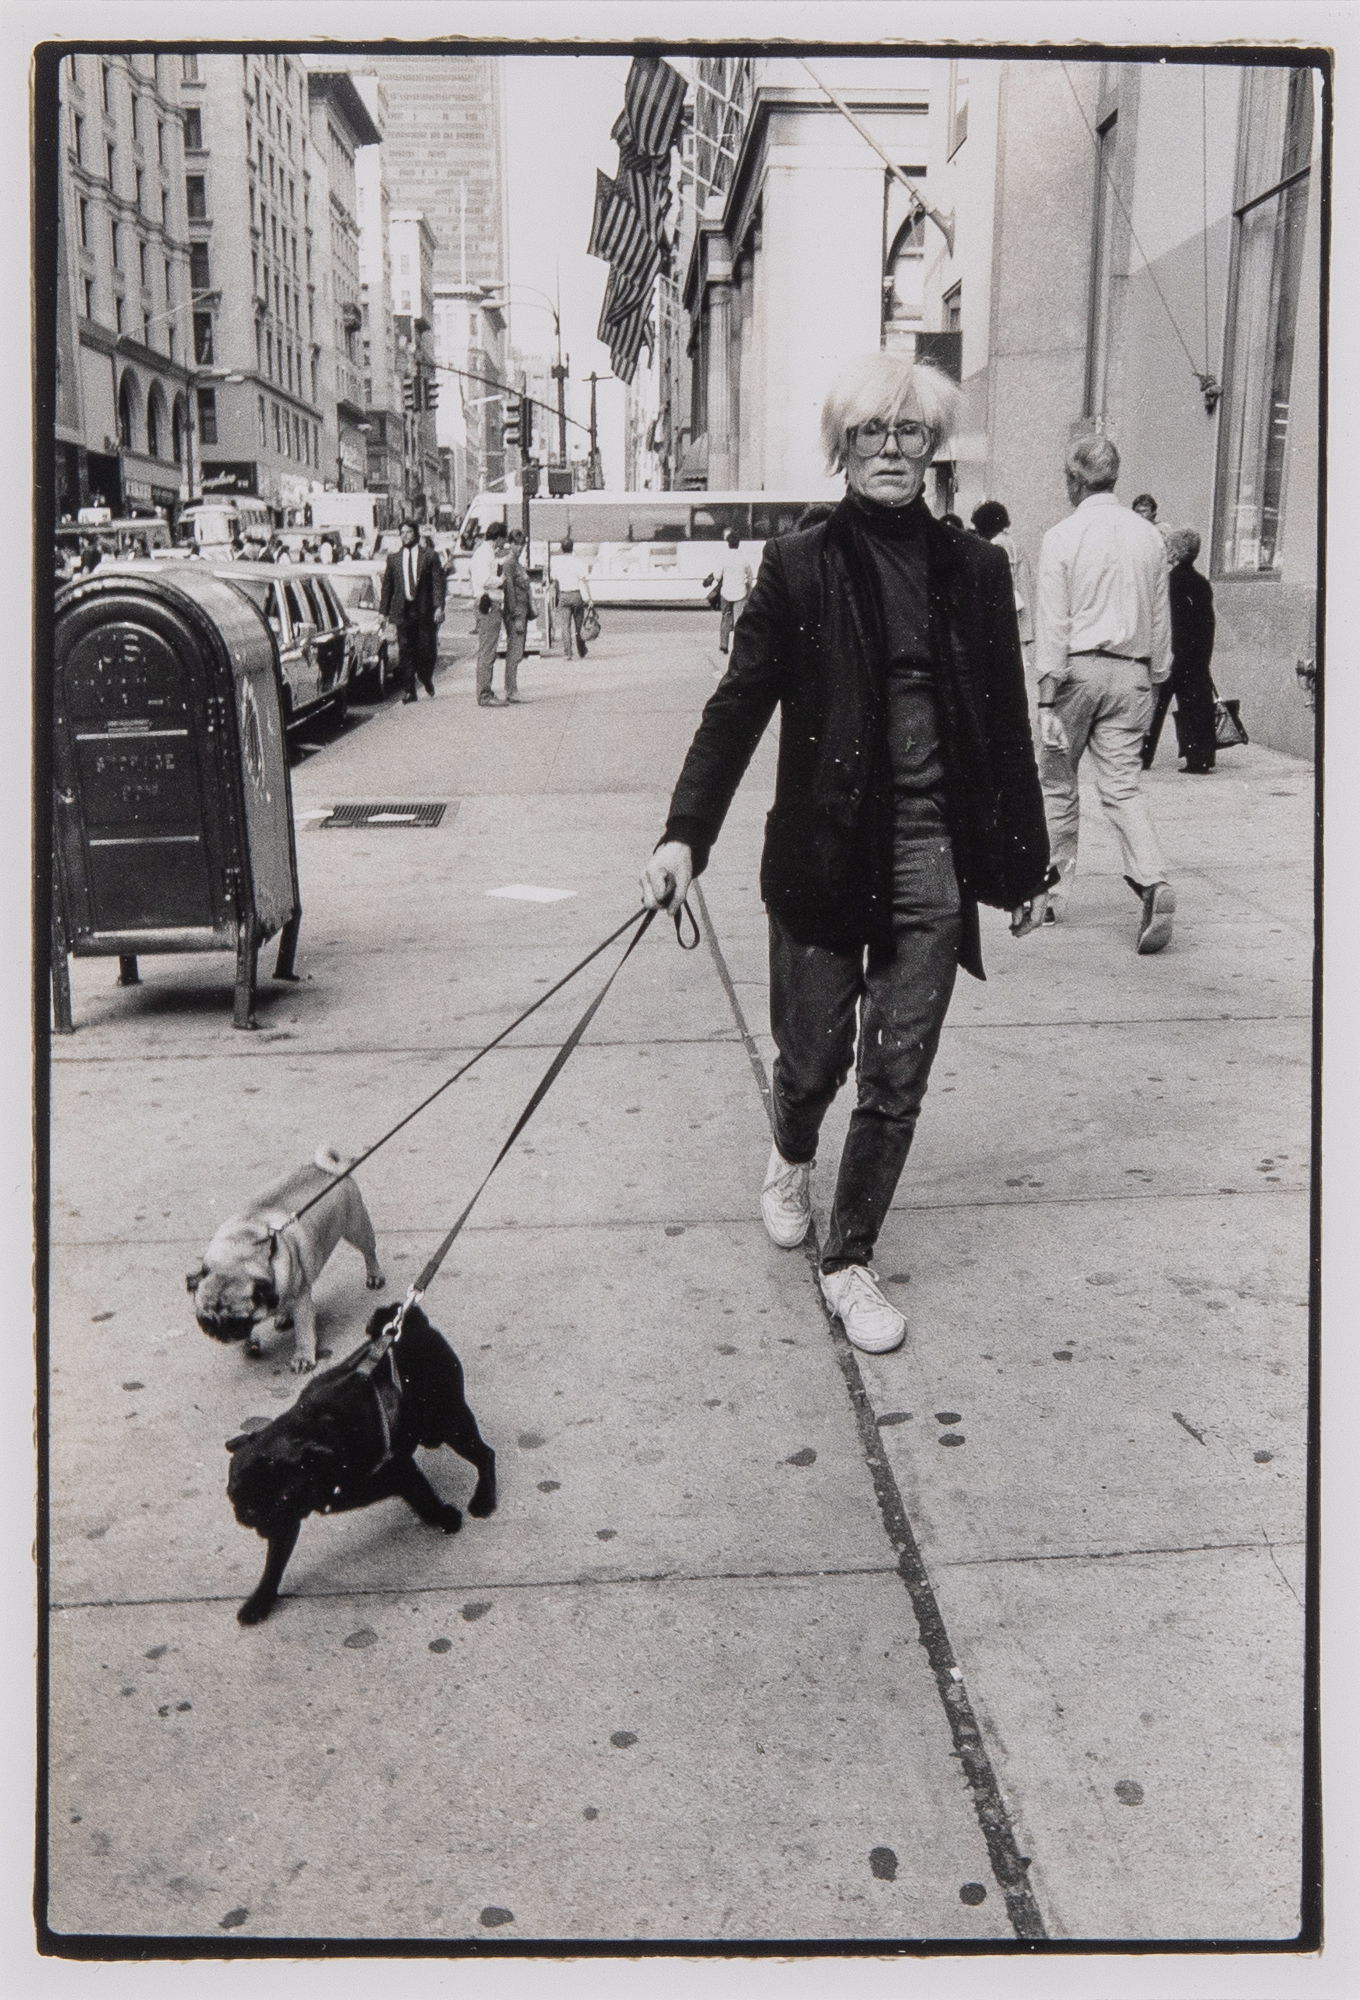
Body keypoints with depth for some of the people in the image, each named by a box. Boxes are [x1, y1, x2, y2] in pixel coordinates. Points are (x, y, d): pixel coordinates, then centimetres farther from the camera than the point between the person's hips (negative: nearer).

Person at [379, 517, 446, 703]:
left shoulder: (429, 556, 4)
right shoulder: (393, 558, 11)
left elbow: (438, 583, -1)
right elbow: (387, 586, 12)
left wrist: (439, 606, -12)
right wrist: (384, 611, 6)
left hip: (425, 611, -1)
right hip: (403, 610, 1)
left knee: (427, 649, 3)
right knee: (405, 650, -2)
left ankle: (426, 678, 31)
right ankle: (409, 690, 1)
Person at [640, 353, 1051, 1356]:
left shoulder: (975, 570, 7)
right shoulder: (799, 567, 0)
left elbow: (1007, 727, 11)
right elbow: (738, 706, -4)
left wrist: (1027, 862, 12)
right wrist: (684, 835, -15)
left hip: (934, 860, 2)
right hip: (823, 851, -2)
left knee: (897, 1082, 4)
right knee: (812, 1060, 8)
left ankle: (850, 1261, 22)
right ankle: (791, 1159, 43)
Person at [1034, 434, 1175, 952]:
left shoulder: (1061, 537, -6)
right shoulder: (1147, 535, 7)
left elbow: (1052, 624, -9)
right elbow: (1160, 618, 12)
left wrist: (1047, 697, -9)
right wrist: (1155, 677, 21)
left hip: (1077, 667, -3)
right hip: (1131, 674, 3)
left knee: (1057, 782, 11)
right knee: (1122, 784, 1)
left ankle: (1054, 886, 19)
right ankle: (1153, 881, -19)